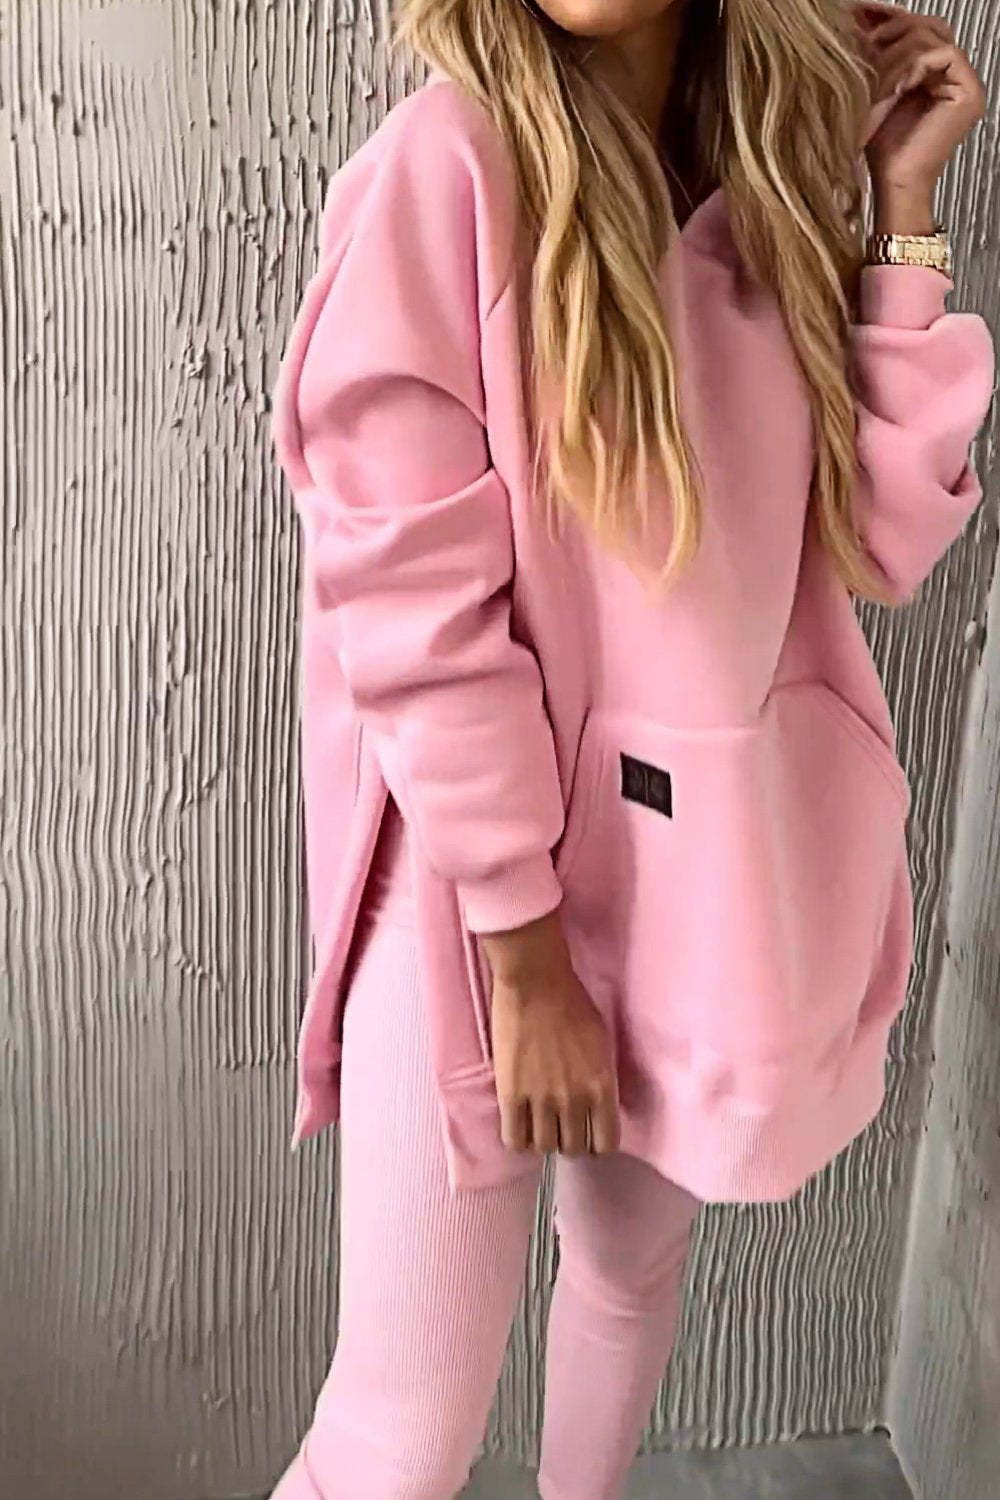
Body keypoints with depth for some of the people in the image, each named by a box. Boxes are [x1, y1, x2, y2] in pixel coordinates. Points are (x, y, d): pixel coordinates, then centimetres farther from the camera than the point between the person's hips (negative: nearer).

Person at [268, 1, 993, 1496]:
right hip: (481, 869, -6)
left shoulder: (768, 178, 5)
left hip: (711, 856, 6)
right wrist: (523, 953, -17)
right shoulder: (448, 162, -14)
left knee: (638, 1264, 24)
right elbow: (414, 608, -17)